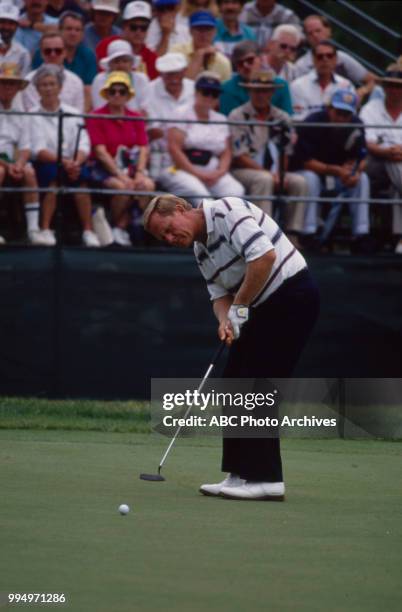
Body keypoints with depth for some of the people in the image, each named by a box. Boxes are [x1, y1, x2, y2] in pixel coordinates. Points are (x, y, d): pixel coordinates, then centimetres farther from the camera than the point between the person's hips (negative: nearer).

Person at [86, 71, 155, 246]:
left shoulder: (136, 119, 12)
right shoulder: (96, 118, -2)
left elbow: (143, 149, 4)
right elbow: (101, 151, -10)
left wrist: (139, 173, -15)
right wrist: (120, 175, -20)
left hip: (130, 166, 4)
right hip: (105, 168, -4)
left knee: (147, 185, -26)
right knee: (122, 187, -34)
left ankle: (121, 228, -18)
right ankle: (117, 228, -10)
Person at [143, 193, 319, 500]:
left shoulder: (227, 211, -16)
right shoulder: (201, 248, 13)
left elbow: (264, 255, -27)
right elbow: (220, 294, 13)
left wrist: (239, 308, -19)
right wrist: (225, 321, -11)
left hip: (292, 293, -10)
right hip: (265, 307, 10)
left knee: (256, 387, -12)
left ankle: (265, 478, -11)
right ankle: (241, 474, 12)